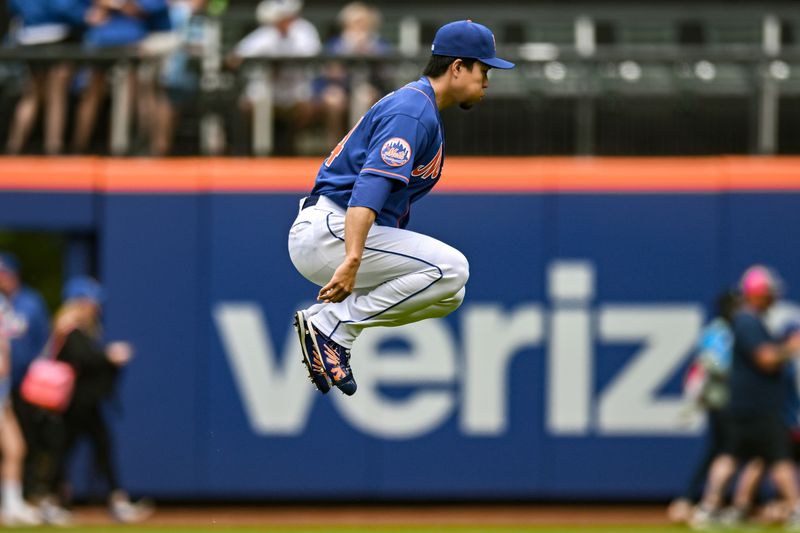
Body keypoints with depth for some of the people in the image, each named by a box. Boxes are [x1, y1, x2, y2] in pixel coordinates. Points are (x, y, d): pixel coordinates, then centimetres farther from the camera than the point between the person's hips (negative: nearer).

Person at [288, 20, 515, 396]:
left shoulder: (424, 110, 21)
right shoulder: (413, 111, -13)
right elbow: (370, 185, -28)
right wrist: (352, 262, -40)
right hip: (326, 230, -10)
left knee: (449, 293, 8)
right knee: (450, 269, -20)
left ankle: (329, 320, 3)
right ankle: (333, 324, -17)